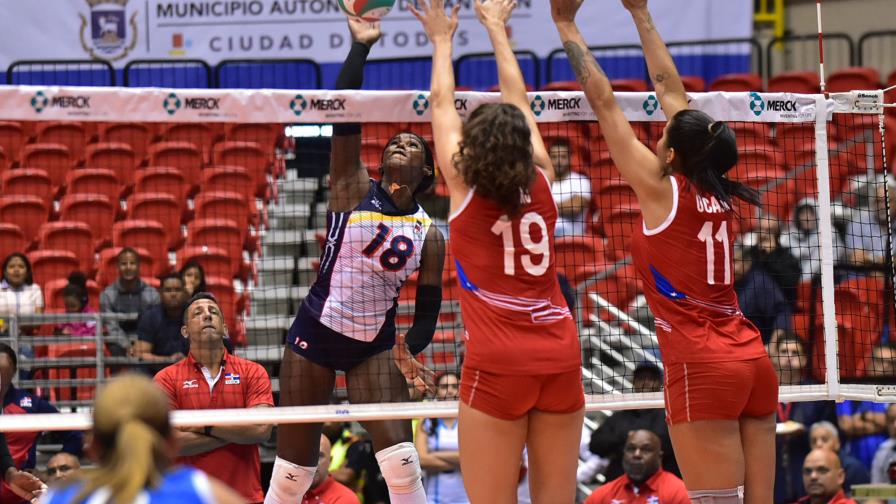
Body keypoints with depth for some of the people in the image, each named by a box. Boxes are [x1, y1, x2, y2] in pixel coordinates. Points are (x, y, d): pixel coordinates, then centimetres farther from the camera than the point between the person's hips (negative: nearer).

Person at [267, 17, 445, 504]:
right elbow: (344, 119, -14)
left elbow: (428, 307, 3)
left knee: (402, 460, -13)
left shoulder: (429, 235, 1)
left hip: (375, 346, 1)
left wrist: (411, 351, -17)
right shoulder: (353, 190, -3)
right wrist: (360, 47, -20)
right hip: (315, 335, -1)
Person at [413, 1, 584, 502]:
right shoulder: (541, 183, 9)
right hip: (561, 354, 4)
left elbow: (442, 104, 17)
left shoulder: (465, 187, 1)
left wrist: (442, 41, 33)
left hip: (496, 364, -4)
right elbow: (518, 100, 23)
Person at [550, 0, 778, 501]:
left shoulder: (663, 190, -5)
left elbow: (604, 101, 0)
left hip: (703, 370, -7)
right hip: (754, 363, 7)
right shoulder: (720, 195, 11)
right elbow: (671, 90, 20)